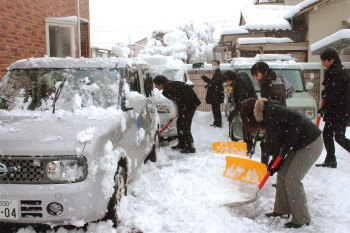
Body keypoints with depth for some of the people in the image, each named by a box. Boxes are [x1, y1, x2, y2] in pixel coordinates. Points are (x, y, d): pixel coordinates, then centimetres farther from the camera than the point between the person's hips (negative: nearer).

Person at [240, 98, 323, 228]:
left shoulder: (271, 111, -19)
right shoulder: (266, 118, 12)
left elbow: (296, 118, -28)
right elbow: (281, 139, 16)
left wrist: (288, 143, -23)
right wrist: (275, 161, 13)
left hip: (311, 144, -10)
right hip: (300, 145, 10)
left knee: (292, 179, -8)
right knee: (282, 174, 11)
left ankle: (302, 218, 6)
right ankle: (282, 209, 25)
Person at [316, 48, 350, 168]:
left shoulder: (338, 72, -17)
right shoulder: (331, 72, 14)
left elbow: (334, 93, -21)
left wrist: (324, 108, -17)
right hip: (333, 110, 10)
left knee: (339, 137, -6)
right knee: (327, 134, 9)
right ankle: (330, 161, 16)